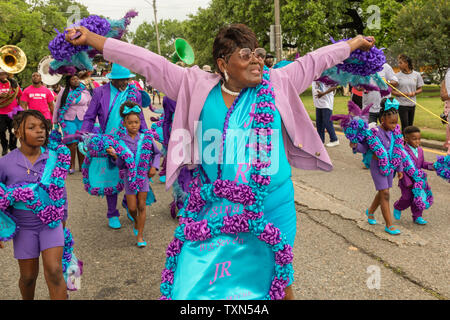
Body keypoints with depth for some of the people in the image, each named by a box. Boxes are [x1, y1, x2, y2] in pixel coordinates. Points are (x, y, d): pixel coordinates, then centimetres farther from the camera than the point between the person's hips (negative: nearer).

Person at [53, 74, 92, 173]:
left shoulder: (85, 92, 8)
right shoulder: (64, 92, 5)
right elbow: (57, 107, 10)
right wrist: (56, 122, 11)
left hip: (83, 120, 1)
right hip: (68, 120, -1)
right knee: (72, 143, -8)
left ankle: (82, 165, 14)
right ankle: (71, 166, 3)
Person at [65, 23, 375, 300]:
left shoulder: (277, 83, 2)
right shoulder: (197, 87, -1)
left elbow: (314, 61, 14)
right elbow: (149, 62, -2)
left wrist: (355, 43, 25)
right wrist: (91, 39, -1)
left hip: (273, 208, 1)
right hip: (215, 209, 0)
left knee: (278, 279, 16)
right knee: (195, 285, 7)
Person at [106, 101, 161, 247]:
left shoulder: (146, 139, -5)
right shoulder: (121, 141, -8)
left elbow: (157, 153, 11)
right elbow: (121, 165, -7)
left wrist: (154, 167, -1)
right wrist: (115, 155, -24)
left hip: (144, 175, 0)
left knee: (142, 206, 2)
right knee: (132, 207, 5)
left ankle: (140, 236, 14)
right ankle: (136, 222, 39)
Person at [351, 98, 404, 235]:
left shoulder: (393, 132, 1)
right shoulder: (375, 132, -19)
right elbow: (365, 147, -17)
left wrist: (399, 169, 15)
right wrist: (355, 146, -38)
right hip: (377, 167, -7)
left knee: (382, 193, 18)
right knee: (385, 194, -5)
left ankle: (370, 211, 44)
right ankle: (389, 225, 3)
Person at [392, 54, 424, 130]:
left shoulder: (416, 75, 3)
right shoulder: (397, 76, -4)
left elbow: (420, 89, 11)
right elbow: (392, 91, -2)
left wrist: (414, 93, -11)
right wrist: (403, 94, -17)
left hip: (412, 104, 3)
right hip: (402, 104, -3)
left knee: (410, 126, 11)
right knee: (405, 126, -6)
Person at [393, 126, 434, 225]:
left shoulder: (420, 150, 4)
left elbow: (422, 163, 12)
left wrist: (431, 166, -9)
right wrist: (407, 182, -20)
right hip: (406, 180, -6)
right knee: (407, 198, -2)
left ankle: (417, 217, 21)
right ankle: (398, 208, 29)